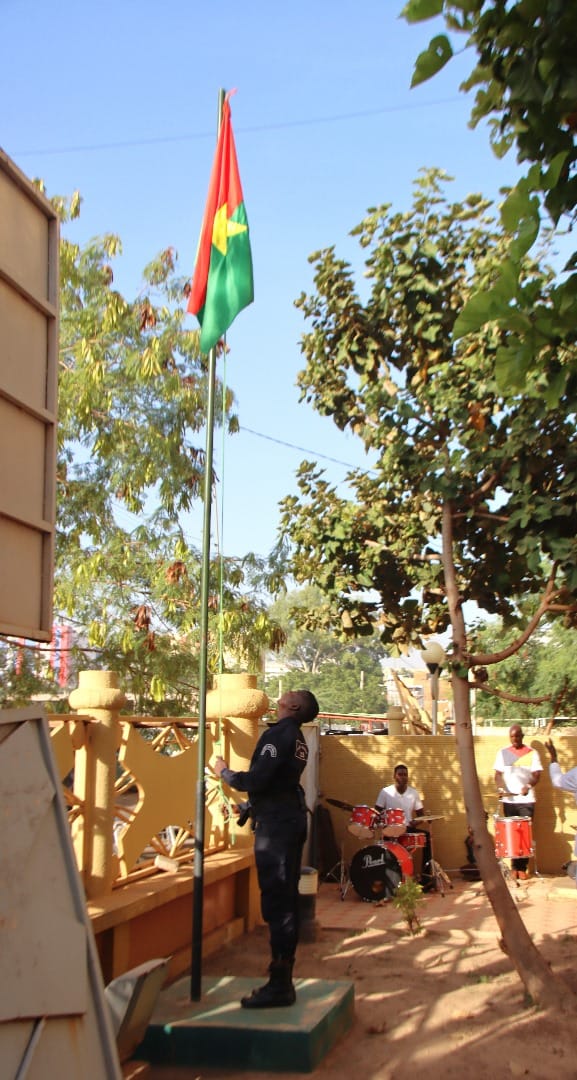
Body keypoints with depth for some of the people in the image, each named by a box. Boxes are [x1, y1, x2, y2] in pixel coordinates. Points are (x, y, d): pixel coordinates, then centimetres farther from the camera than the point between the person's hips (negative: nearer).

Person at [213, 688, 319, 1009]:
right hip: (292, 816, 10)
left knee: (276, 900, -8)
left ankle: (279, 985, -5)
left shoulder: (278, 734, -14)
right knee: (287, 898, 12)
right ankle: (283, 979, 20)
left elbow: (257, 780, -21)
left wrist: (224, 772, -6)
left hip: (275, 822, -10)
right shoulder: (297, 738, 15)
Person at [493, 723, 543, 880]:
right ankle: (514, 867, 10)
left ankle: (522, 868, 6)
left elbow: (536, 775, -1)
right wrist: (500, 787, -12)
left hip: (526, 799, -1)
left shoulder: (532, 753, 4)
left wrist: (529, 786, -21)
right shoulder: (502, 753, 9)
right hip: (508, 799, 1)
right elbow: (498, 774, 7)